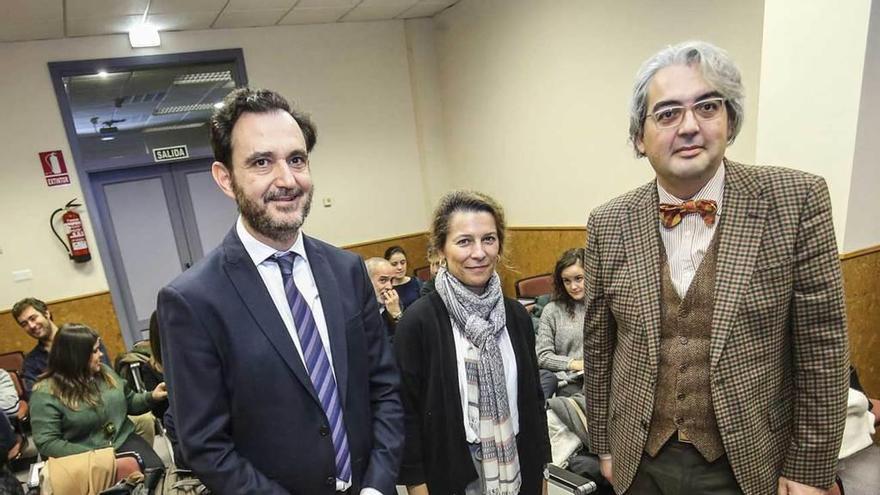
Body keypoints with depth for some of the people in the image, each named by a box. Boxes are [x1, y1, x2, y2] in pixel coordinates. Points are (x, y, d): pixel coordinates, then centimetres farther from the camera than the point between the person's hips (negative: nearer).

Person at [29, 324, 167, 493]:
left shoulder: (104, 371, 10)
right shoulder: (45, 393, -8)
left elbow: (128, 403, 21)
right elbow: (46, 443, -13)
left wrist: (151, 397, 1)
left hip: (123, 440, 5)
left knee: (155, 469, -24)